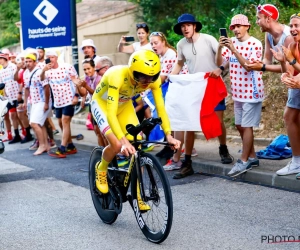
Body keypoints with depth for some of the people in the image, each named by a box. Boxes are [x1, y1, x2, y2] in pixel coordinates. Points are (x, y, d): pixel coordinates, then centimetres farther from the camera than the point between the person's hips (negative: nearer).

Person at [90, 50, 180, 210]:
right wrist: (124, 141, -55)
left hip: (124, 105, 5)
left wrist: (169, 135, -37)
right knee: (117, 145, -25)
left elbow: (160, 108, -24)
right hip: (102, 103, -5)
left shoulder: (153, 79, -26)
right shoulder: (118, 76, -40)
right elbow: (111, 113, -44)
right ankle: (101, 169, 7)